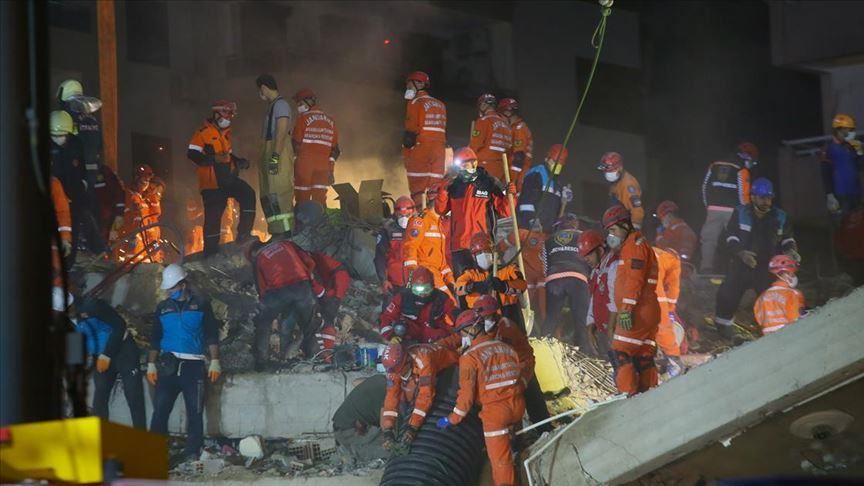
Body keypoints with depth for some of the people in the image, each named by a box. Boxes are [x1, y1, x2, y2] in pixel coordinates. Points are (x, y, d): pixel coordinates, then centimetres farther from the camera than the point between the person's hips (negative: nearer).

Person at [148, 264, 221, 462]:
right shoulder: (163, 308, 14)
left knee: (195, 412, -3)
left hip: (194, 365, -2)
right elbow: (155, 338, 18)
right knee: (160, 410, -7)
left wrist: (215, 362, -3)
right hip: (169, 365, 2)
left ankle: (193, 452, 0)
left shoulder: (200, 305, 6)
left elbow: (212, 336, 5)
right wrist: (151, 365, 11)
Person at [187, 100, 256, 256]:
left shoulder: (225, 133, 18)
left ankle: (244, 234, -7)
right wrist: (214, 159, -26)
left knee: (248, 195, -12)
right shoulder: (204, 132, -9)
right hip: (212, 183, -7)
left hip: (227, 178, 7)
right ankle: (210, 251, 3)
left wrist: (239, 161, 10)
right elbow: (192, 154, -17)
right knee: (213, 216, -6)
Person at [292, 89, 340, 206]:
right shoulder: (330, 121, 13)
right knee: (320, 201, 3)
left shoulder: (303, 117, -4)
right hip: (323, 164, 4)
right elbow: (335, 149, 12)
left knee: (302, 200, -1)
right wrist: (330, 168, 14)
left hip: (305, 163, -4)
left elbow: (296, 143, -7)